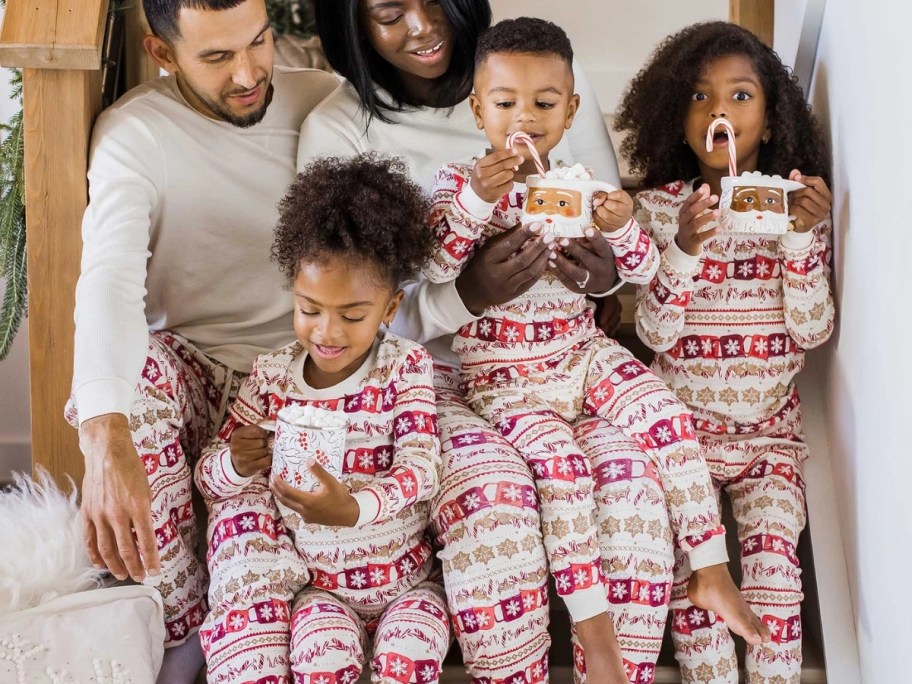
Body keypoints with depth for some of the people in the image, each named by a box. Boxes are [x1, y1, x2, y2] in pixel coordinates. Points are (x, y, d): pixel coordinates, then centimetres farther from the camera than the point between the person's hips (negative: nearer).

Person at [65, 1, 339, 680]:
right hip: (200, 368, -1)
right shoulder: (134, 132, -11)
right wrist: (108, 445, -44)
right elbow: (109, 278, -28)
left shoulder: (326, 99, -1)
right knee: (122, 378, -33)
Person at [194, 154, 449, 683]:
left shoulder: (405, 368, -5)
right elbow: (209, 476, 3)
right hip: (316, 583, 1)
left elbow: (420, 468, -17)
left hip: (404, 577, -1)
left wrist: (354, 509, -37)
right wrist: (236, 465, -23)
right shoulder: (272, 376, -1)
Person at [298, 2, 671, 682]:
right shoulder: (336, 131, -1)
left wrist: (607, 275, -12)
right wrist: (469, 295, -22)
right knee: (492, 489, -32)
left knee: (630, 467, -27)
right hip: (436, 375, -2)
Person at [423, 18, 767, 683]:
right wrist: (478, 197, -29)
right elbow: (434, 268, -18)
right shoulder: (459, 181, -5)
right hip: (502, 371, -4)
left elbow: (643, 272, 4)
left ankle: (713, 573, -1)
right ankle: (594, 630, -16)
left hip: (582, 350, 4)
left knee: (668, 416, -16)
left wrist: (621, 227, -18)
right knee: (559, 460, -27)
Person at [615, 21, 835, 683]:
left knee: (773, 555, -19)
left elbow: (811, 330, -6)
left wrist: (803, 235, -18)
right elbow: (655, 332, -9)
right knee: (690, 565, -19)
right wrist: (684, 248, -25)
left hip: (770, 430, 1)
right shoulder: (660, 207, -2)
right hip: (682, 426, -1)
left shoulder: (797, 205, 2)